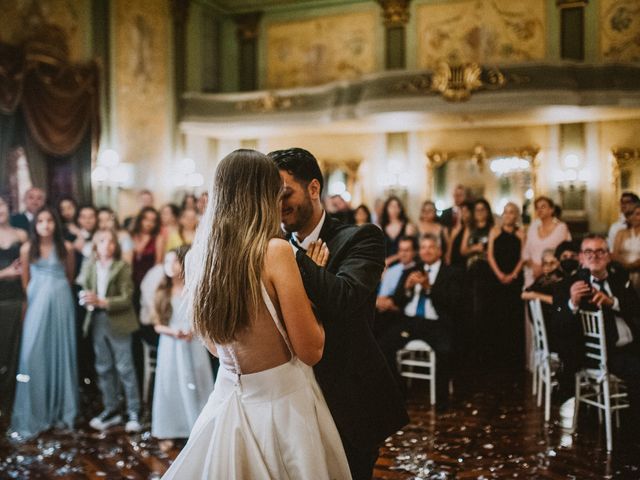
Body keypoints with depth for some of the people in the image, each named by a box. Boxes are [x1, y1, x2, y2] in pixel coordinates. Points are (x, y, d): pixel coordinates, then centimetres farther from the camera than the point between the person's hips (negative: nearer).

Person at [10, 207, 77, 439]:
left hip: (61, 304, 0)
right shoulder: (27, 249, 1)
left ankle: (61, 410, 17)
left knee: (61, 353, 6)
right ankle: (33, 415, 2)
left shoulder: (66, 248, 1)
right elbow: (25, 281, 9)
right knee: (33, 355, -6)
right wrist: (37, 297, 11)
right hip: (37, 305, 0)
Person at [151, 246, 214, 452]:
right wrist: (172, 331, -13)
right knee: (169, 387, 4)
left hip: (193, 345, -2)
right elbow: (157, 325, 5)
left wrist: (193, 330, -17)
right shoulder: (162, 292, 5)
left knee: (195, 386, 1)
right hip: (169, 346, 2)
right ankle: (168, 433, 11)